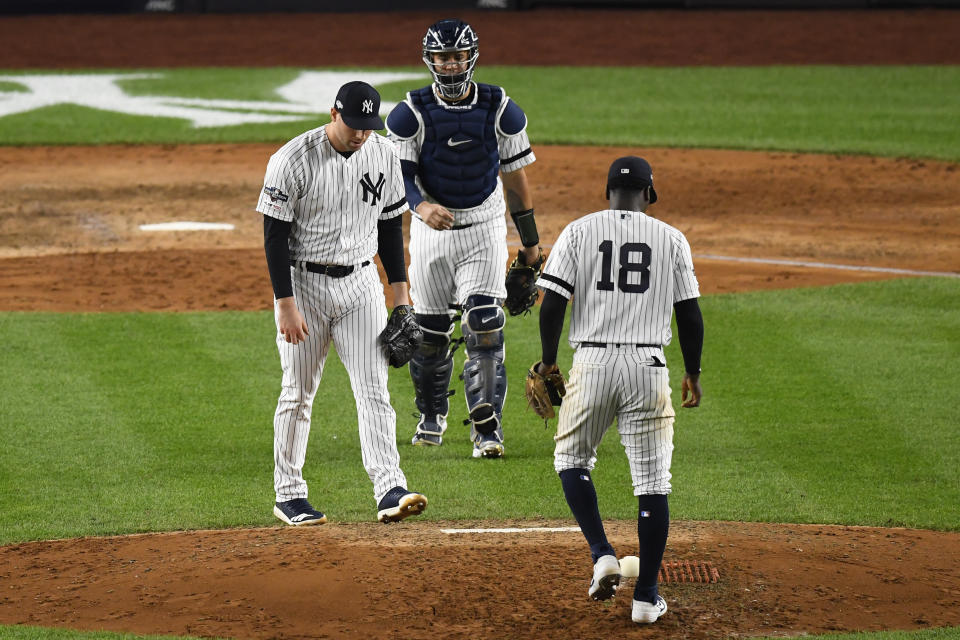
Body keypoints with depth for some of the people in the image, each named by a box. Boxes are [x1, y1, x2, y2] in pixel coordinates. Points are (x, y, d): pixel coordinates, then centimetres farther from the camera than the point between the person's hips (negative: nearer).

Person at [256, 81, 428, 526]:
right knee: (298, 393, 5)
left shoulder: (384, 155, 0)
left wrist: (400, 289, 8)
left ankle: (390, 490, -12)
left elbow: (390, 223, 11)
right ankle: (288, 494, 16)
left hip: (361, 283, 3)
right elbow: (275, 235, -13)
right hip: (303, 283, -3)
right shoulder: (293, 160, -15)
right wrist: (285, 304, -17)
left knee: (374, 388, -6)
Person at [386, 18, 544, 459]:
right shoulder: (411, 114, -7)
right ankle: (432, 414, 32)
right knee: (429, 331, 9)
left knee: (484, 327, -13)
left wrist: (531, 243, 8)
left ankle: (486, 429, -15)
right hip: (431, 226, 1)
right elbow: (398, 174, -13)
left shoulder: (500, 110, -4)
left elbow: (515, 176, 4)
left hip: (484, 230, -1)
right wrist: (420, 205, -36)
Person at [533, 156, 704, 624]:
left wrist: (548, 361, 9)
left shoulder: (579, 231, 3)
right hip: (648, 366, 0)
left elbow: (552, 303, -3)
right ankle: (646, 596, 5)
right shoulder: (671, 239, 6)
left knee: (572, 460, 21)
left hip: (593, 363, 0)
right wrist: (693, 374, 17)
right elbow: (690, 314, 6)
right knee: (652, 480, 5)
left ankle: (602, 555, 2)